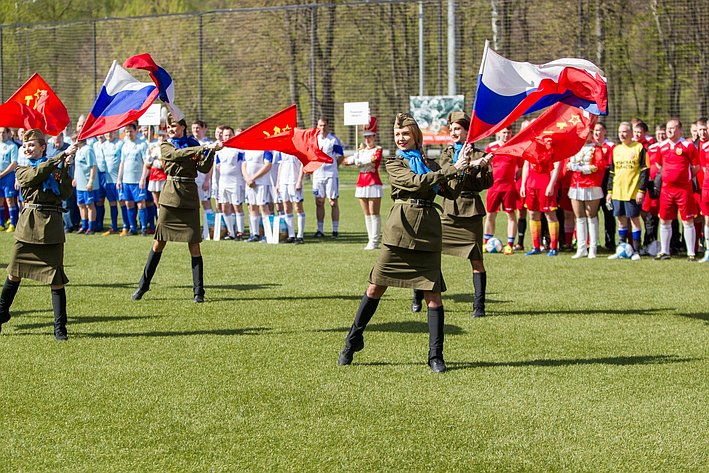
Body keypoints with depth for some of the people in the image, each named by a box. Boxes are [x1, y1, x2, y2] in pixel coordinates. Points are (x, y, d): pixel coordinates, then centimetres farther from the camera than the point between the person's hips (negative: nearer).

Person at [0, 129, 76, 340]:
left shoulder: (56, 169, 11)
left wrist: (65, 167, -11)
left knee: (56, 279, -4)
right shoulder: (22, 171, 9)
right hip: (28, 224, 1)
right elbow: (36, 174, -13)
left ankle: (60, 328, 1)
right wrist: (61, 156, -15)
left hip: (51, 226, -1)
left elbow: (65, 193, -4)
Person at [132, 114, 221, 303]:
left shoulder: (193, 145, 11)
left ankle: (198, 291, 1)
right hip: (170, 196, -1)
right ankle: (143, 285, 13)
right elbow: (177, 154, -15)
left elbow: (204, 168, 0)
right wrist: (203, 149, -22)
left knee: (193, 244, -3)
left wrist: (211, 152, -15)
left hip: (189, 197, 1)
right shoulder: (166, 146, 7)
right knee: (159, 241, 2)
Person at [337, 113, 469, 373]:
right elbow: (415, 182, -11)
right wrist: (450, 169, -11)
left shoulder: (430, 164, 18)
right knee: (376, 286, 1)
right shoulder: (394, 163, 6)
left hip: (428, 230, 2)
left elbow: (452, 193, 11)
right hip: (400, 227, -2)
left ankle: (436, 356, 3)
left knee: (433, 294, -2)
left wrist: (459, 169, -4)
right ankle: (353, 340, 16)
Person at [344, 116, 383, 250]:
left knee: (374, 213, -6)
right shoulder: (361, 150, 15)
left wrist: (357, 161, -11)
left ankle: (374, 241, -6)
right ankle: (370, 240, 11)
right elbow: (346, 162, 11)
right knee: (367, 214, 7)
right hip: (361, 183, 7)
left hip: (373, 183, -7)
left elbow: (374, 159, -23)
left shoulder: (377, 150, -2)